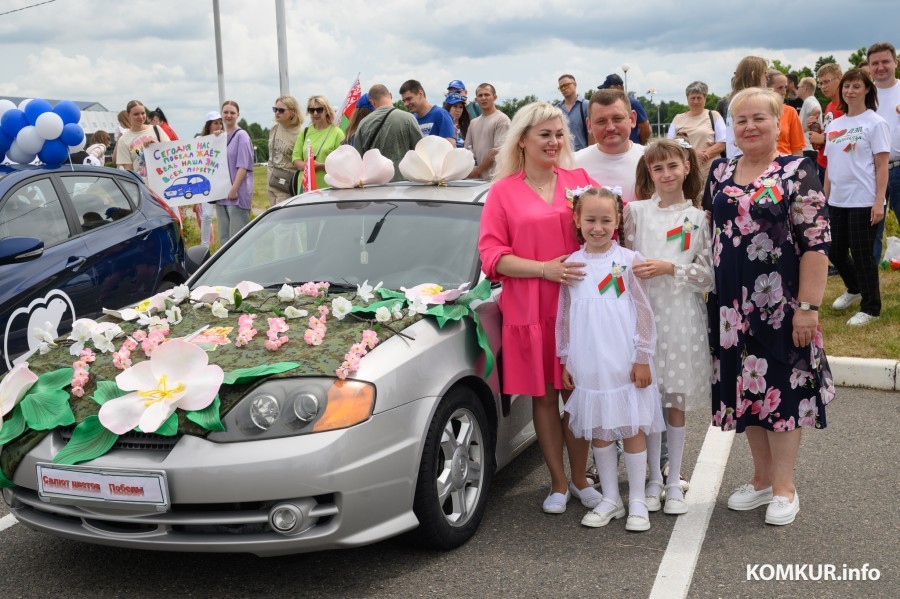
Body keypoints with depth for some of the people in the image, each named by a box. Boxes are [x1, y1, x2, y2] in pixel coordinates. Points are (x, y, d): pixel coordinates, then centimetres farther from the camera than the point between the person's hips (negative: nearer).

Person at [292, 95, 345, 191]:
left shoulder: (337, 133, 2)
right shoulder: (304, 132, 17)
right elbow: (295, 159, 12)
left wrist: (320, 166, -17)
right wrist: (305, 166, -10)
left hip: (329, 187, -3)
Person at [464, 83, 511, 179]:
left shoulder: (502, 119, -4)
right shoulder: (473, 123, 19)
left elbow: (498, 151, -12)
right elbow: (467, 149, 18)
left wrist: (477, 170, -10)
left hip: (493, 178, -6)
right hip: (474, 178, 6)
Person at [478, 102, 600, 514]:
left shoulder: (580, 182, 9)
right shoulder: (503, 192, 1)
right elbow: (492, 255, -3)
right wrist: (545, 268, -15)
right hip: (529, 310, -1)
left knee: (577, 393, 6)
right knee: (543, 396, 7)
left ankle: (580, 481, 22)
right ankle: (558, 484, 20)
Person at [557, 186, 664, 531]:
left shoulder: (628, 261, -3)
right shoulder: (570, 264, 5)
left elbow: (643, 313, -3)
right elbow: (565, 317, 10)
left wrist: (642, 359, -6)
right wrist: (565, 361, 9)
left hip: (624, 364, -3)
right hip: (588, 366, 3)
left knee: (632, 428, 4)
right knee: (598, 431, 11)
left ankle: (637, 502, 15)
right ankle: (610, 499, 23)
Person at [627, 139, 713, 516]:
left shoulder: (698, 218, 3)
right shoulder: (636, 212, 6)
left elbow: (709, 274, -3)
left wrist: (669, 268, -13)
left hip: (682, 315, -1)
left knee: (676, 401, 5)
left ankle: (674, 482, 17)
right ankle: (654, 480, 18)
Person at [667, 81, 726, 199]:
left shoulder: (714, 116, 10)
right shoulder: (678, 119, 16)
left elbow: (722, 144, 4)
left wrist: (704, 154, -13)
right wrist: (693, 153, -7)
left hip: (709, 171, -2)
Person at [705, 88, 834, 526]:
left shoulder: (796, 172, -8)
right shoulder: (720, 173, 8)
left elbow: (816, 243, -12)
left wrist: (808, 306, -17)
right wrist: (707, 290, 10)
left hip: (779, 301, -5)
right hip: (731, 302, 5)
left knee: (780, 387, 3)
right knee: (745, 386, 12)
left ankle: (784, 487, 18)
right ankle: (761, 478, 27)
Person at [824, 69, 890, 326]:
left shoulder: (875, 123, -6)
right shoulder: (834, 125, 11)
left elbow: (882, 166, -10)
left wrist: (879, 202, -17)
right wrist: (825, 197, 12)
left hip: (863, 201, -6)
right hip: (837, 201, 6)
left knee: (862, 254, -2)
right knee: (836, 252, 13)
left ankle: (870, 308, 12)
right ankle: (854, 290, 39)